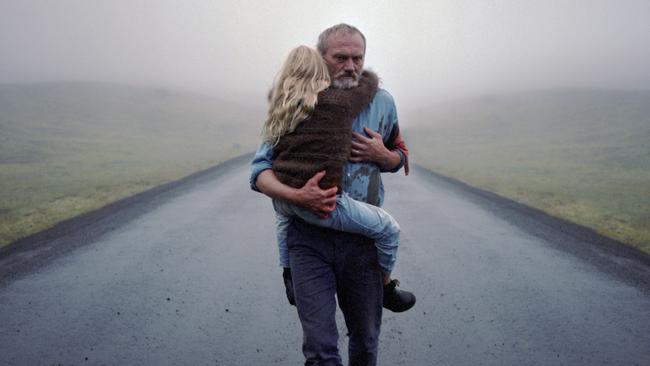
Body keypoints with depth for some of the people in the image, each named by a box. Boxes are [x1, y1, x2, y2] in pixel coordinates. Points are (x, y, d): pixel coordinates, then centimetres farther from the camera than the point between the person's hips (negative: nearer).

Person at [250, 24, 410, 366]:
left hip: (362, 239, 2)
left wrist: (382, 155, -6)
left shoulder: (381, 103, 5)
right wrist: (297, 196, -23)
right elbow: (260, 171, -3)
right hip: (309, 238, -2)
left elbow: (400, 156, 19)